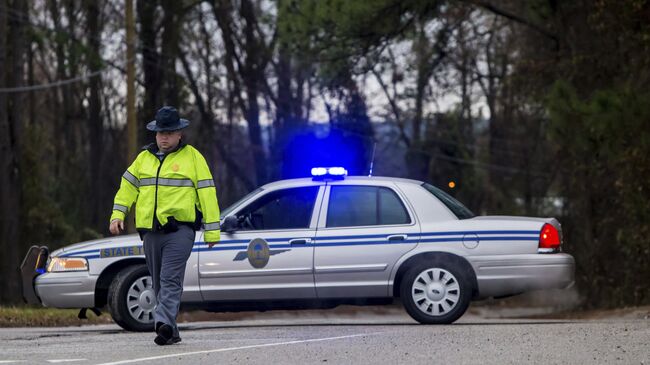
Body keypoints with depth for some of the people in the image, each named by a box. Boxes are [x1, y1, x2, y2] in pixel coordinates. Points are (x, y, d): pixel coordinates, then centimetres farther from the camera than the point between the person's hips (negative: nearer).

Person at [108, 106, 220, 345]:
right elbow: (128, 186, 16)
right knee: (159, 283, 8)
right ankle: (171, 332, 14)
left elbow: (207, 192, 0)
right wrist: (118, 214, 0)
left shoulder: (192, 157, 2)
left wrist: (212, 230, -4)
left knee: (170, 280, -17)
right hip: (151, 231, 6)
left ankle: (164, 323, -29)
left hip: (180, 229, -5)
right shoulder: (144, 158, 16)